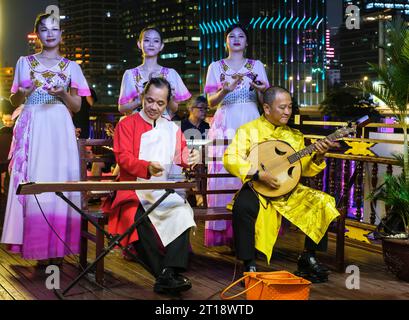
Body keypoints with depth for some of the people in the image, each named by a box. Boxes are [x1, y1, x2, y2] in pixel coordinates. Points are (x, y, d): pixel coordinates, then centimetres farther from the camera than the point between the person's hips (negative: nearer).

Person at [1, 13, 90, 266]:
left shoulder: (71, 67, 13)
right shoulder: (25, 63, 14)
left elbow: (77, 107, 11)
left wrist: (63, 94, -8)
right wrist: (24, 92, -8)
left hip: (60, 129, 0)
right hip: (32, 129, 0)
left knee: (59, 182, -6)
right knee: (33, 183, -7)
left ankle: (58, 248, -2)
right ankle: (38, 247, -2)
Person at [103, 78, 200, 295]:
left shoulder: (172, 129, 20)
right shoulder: (127, 125, 7)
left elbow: (182, 153, 8)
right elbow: (123, 158, -7)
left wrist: (191, 157, -18)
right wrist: (147, 167, -27)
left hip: (165, 192, 3)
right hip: (135, 192, -3)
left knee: (182, 212, -30)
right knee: (138, 219, -34)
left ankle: (169, 273, -34)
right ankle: (165, 275, -27)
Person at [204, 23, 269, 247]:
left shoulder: (256, 66, 14)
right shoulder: (216, 67, 12)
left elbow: (264, 100, 10)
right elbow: (211, 102, 5)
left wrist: (261, 89, -12)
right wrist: (226, 90, -15)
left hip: (251, 123, 1)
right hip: (225, 124, 0)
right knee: (225, 173, -8)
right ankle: (224, 231, -4)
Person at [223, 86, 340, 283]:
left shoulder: (295, 136, 13)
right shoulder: (248, 130, -1)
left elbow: (305, 170, 11)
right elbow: (230, 159, -13)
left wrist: (318, 157, -9)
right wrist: (259, 175, -23)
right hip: (257, 190, -5)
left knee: (323, 203, -13)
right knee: (243, 207, -36)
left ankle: (308, 257, 4)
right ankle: (249, 265, -22)